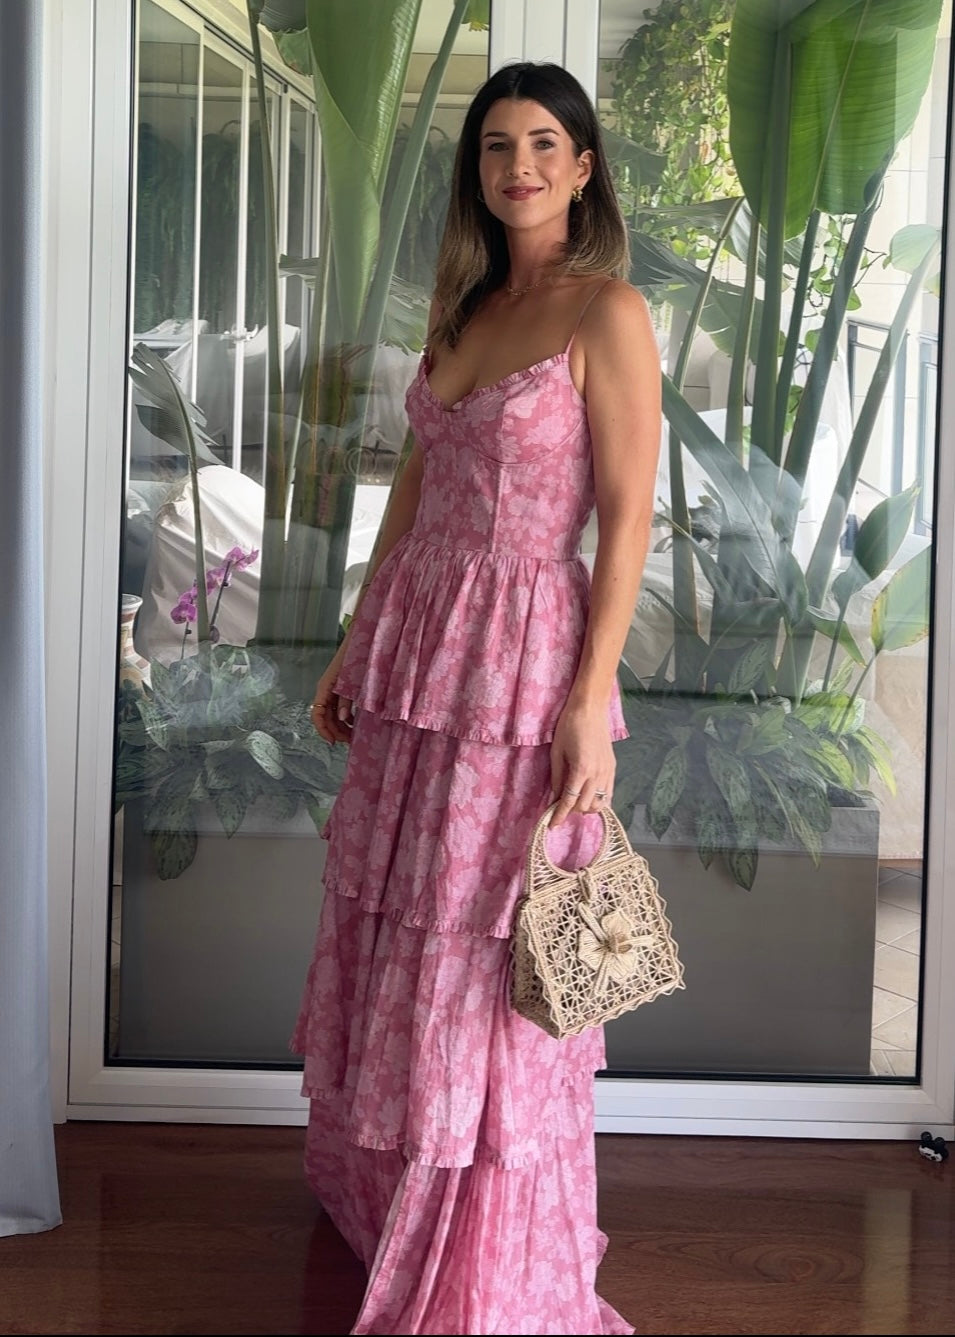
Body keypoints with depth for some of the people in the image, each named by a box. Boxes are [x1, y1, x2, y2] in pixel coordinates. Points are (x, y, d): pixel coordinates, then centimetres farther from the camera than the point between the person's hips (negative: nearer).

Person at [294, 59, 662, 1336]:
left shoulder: (607, 312, -8)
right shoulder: (463, 308, 13)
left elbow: (628, 517, -12)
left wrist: (592, 699, -18)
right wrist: (356, 643, 15)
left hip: (522, 652, -7)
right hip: (419, 637, 7)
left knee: (485, 954, 1)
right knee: (390, 924, 14)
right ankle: (383, 1187, 37)